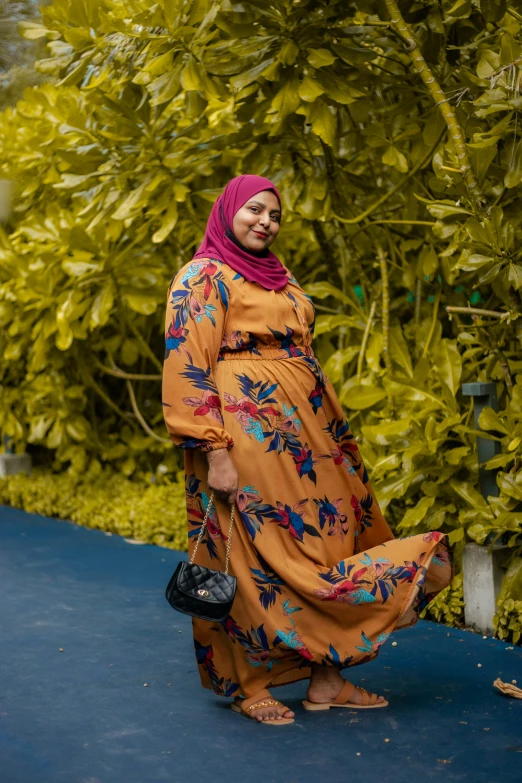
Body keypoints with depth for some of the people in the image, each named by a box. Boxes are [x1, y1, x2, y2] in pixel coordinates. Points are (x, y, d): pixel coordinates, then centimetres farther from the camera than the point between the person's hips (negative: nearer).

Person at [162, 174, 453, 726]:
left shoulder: (278, 276, 19)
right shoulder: (204, 276, -5)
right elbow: (187, 369, -13)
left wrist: (334, 430, 18)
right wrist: (215, 451, -20)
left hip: (303, 428, 8)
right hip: (245, 430, -8)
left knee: (328, 533, 6)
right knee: (257, 553, -3)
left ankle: (327, 678, 14)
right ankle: (247, 685, 12)